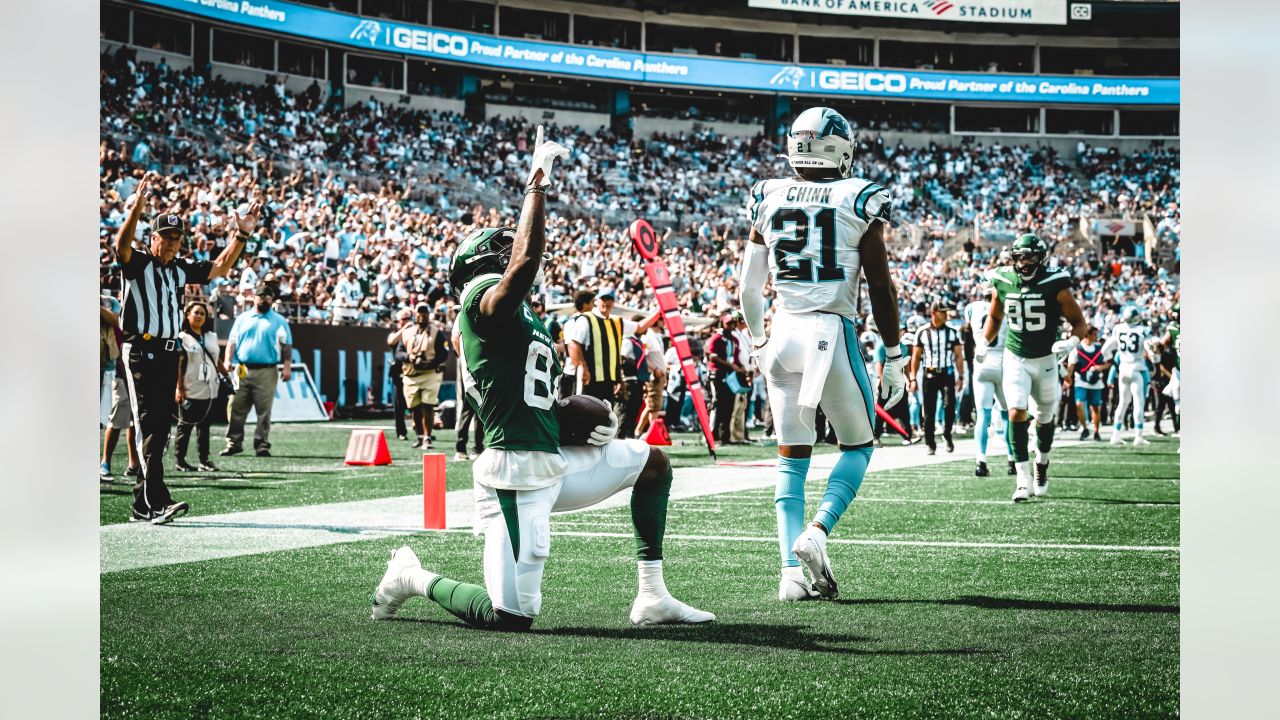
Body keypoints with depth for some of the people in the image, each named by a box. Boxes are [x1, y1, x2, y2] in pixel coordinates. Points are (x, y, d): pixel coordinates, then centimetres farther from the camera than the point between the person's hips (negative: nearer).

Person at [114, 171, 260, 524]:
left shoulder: (181, 269, 15)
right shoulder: (137, 262, -3)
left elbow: (219, 267, 19)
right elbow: (122, 245, -24)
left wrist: (242, 233, 8)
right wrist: (138, 205, -37)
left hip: (169, 354, 7)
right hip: (141, 351, -7)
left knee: (160, 429, 8)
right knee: (148, 426, -14)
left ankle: (142, 505, 14)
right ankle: (157, 502, -23)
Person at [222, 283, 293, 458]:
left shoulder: (279, 321, 9)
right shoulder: (242, 319, 16)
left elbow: (286, 345, 3)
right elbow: (232, 342, 14)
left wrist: (287, 366, -8)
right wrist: (227, 361, 0)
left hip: (266, 372, -2)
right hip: (242, 370, 2)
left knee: (264, 412, -4)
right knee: (236, 409, 0)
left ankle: (262, 445, 0)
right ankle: (234, 443, 6)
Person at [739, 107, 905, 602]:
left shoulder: (768, 199, 6)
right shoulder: (859, 200, -4)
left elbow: (748, 287, 11)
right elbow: (880, 288, -4)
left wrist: (759, 342, 26)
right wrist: (893, 358, 3)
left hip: (784, 333, 4)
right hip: (834, 333, -3)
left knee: (792, 457, 10)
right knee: (858, 445, 14)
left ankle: (792, 571, 1)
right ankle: (817, 531, -9)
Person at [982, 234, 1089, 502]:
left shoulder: (1055, 286, -15)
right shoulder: (1003, 283, -5)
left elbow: (1080, 323, -8)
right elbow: (995, 317, 16)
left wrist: (1071, 342, -27)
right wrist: (984, 343, 4)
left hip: (1045, 359, -1)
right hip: (1015, 359, 1)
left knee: (1045, 417, 14)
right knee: (1016, 412, -17)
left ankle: (1042, 463, 43)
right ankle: (1023, 480, -16)